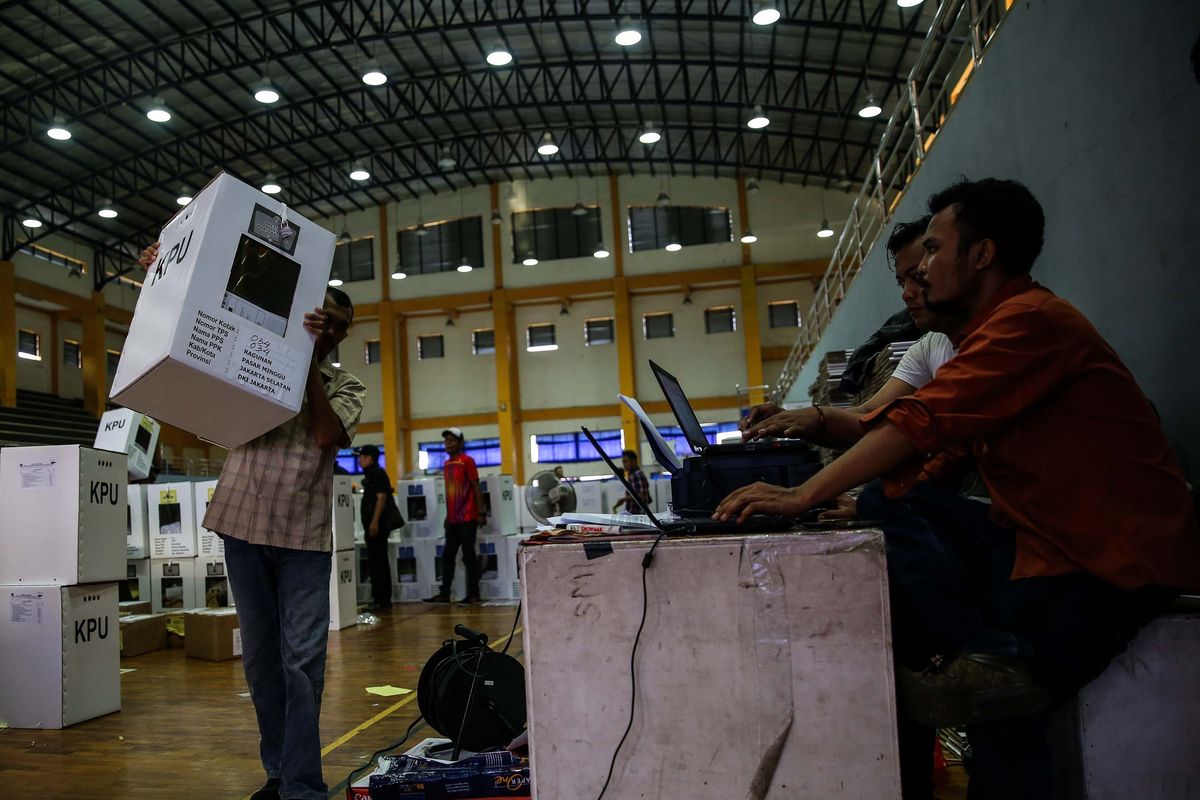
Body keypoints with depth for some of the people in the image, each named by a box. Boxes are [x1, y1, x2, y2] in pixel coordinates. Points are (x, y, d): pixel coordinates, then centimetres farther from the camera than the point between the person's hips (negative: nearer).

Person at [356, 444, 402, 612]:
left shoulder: (377, 473, -11)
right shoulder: (372, 474, 18)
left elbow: (381, 498, -19)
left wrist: (375, 522, -24)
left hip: (377, 524, -10)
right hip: (374, 524, 10)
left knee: (377, 563, -8)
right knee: (379, 562, 13)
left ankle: (380, 601, -7)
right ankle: (384, 600, 18)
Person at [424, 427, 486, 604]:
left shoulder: (467, 461, -8)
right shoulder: (447, 463, 14)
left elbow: (476, 487, -11)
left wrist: (481, 513, -15)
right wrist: (448, 515, 18)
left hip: (467, 518, -7)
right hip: (452, 519, 8)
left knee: (469, 556, -2)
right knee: (447, 556, 9)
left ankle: (473, 594, 5)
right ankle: (444, 594, 15)